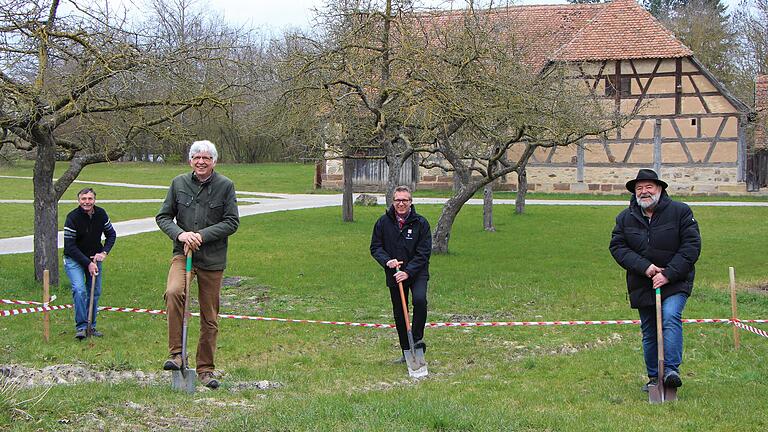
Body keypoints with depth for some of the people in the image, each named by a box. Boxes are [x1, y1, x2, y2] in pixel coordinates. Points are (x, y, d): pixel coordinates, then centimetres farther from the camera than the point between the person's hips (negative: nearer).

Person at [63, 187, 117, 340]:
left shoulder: (101, 214, -7)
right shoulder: (72, 217, -21)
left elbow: (111, 234, 8)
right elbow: (70, 246, -20)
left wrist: (104, 252, -8)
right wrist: (88, 263, -22)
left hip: (94, 258, 5)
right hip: (74, 259, -5)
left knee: (95, 292, 6)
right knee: (79, 290, -20)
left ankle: (91, 326, 20)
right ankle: (81, 327, -13)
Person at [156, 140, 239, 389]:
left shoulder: (225, 186, -1)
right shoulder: (179, 183, 4)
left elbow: (232, 222, -3)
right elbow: (163, 216, 9)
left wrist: (202, 235, -14)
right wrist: (180, 234, -11)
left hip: (212, 258, 0)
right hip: (183, 252, 0)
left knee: (210, 317, 5)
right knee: (173, 292, -29)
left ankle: (205, 369, 19)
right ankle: (176, 353, -21)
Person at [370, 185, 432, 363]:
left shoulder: (420, 222, -7)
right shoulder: (383, 222, -1)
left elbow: (424, 252, -10)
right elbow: (375, 247, 4)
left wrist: (408, 271, -20)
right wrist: (387, 261, -16)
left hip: (417, 272, -3)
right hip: (394, 275, 3)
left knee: (420, 299, -28)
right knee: (399, 314, 8)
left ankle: (418, 338, -10)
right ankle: (406, 352, 20)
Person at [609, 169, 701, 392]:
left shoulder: (680, 212, -6)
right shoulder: (625, 218, 3)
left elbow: (691, 246, -10)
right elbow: (617, 247, -3)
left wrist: (668, 274, -17)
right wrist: (644, 267, -18)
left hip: (675, 283, -3)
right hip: (642, 286, 4)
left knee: (670, 318, -25)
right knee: (649, 332, 9)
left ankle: (671, 369, -25)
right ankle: (654, 376, 20)